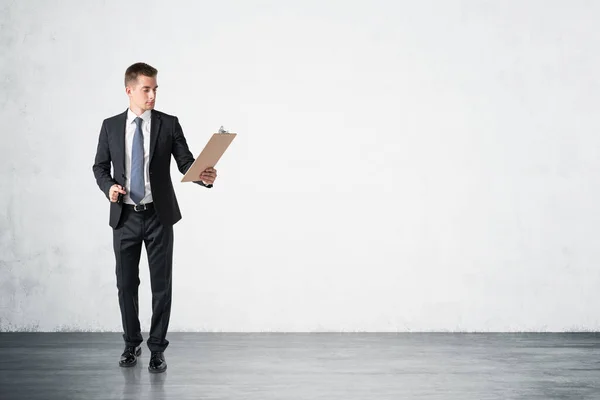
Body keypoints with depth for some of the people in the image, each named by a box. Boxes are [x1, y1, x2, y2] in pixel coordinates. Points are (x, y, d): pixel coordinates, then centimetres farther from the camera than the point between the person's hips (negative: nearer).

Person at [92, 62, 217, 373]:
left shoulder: (169, 124, -1)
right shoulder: (111, 126, 4)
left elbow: (186, 163, -5)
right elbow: (99, 166, 9)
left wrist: (204, 176, -25)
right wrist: (109, 186, -12)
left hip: (158, 216, -1)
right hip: (124, 217, 2)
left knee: (161, 284, 1)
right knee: (126, 283, 9)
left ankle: (157, 349, 13)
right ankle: (131, 343, 27)